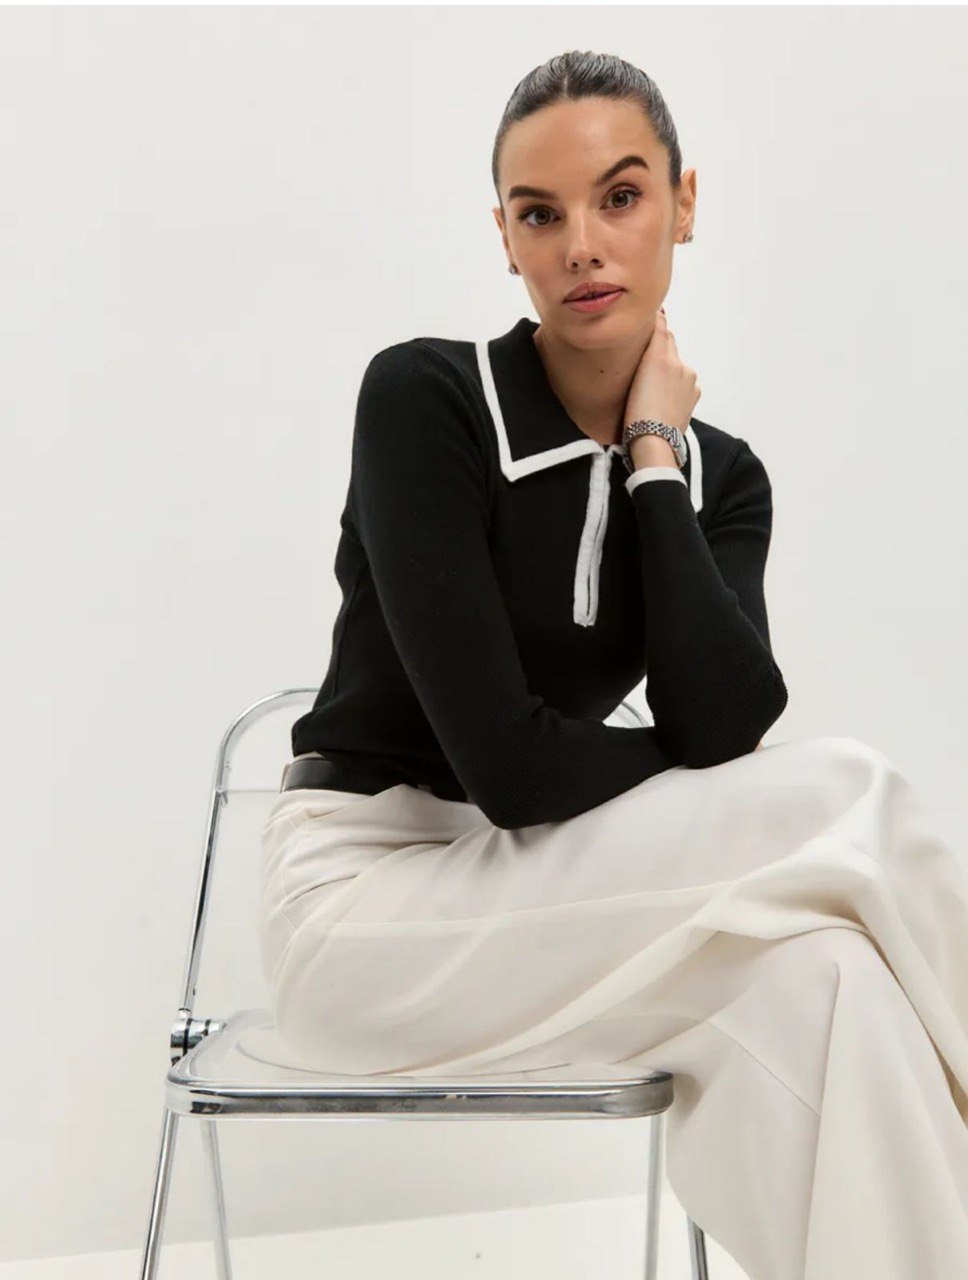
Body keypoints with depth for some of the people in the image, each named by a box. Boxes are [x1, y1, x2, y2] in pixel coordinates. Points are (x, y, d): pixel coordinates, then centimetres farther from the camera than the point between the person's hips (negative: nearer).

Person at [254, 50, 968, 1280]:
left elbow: (722, 727, -16)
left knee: (818, 985, -28)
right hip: (364, 894, -5)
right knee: (848, 802, -23)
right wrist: (807, 794, -10)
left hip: (537, 893, 5)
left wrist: (653, 459, -11)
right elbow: (508, 763, -23)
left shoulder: (719, 473, 3)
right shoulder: (424, 395, -14)